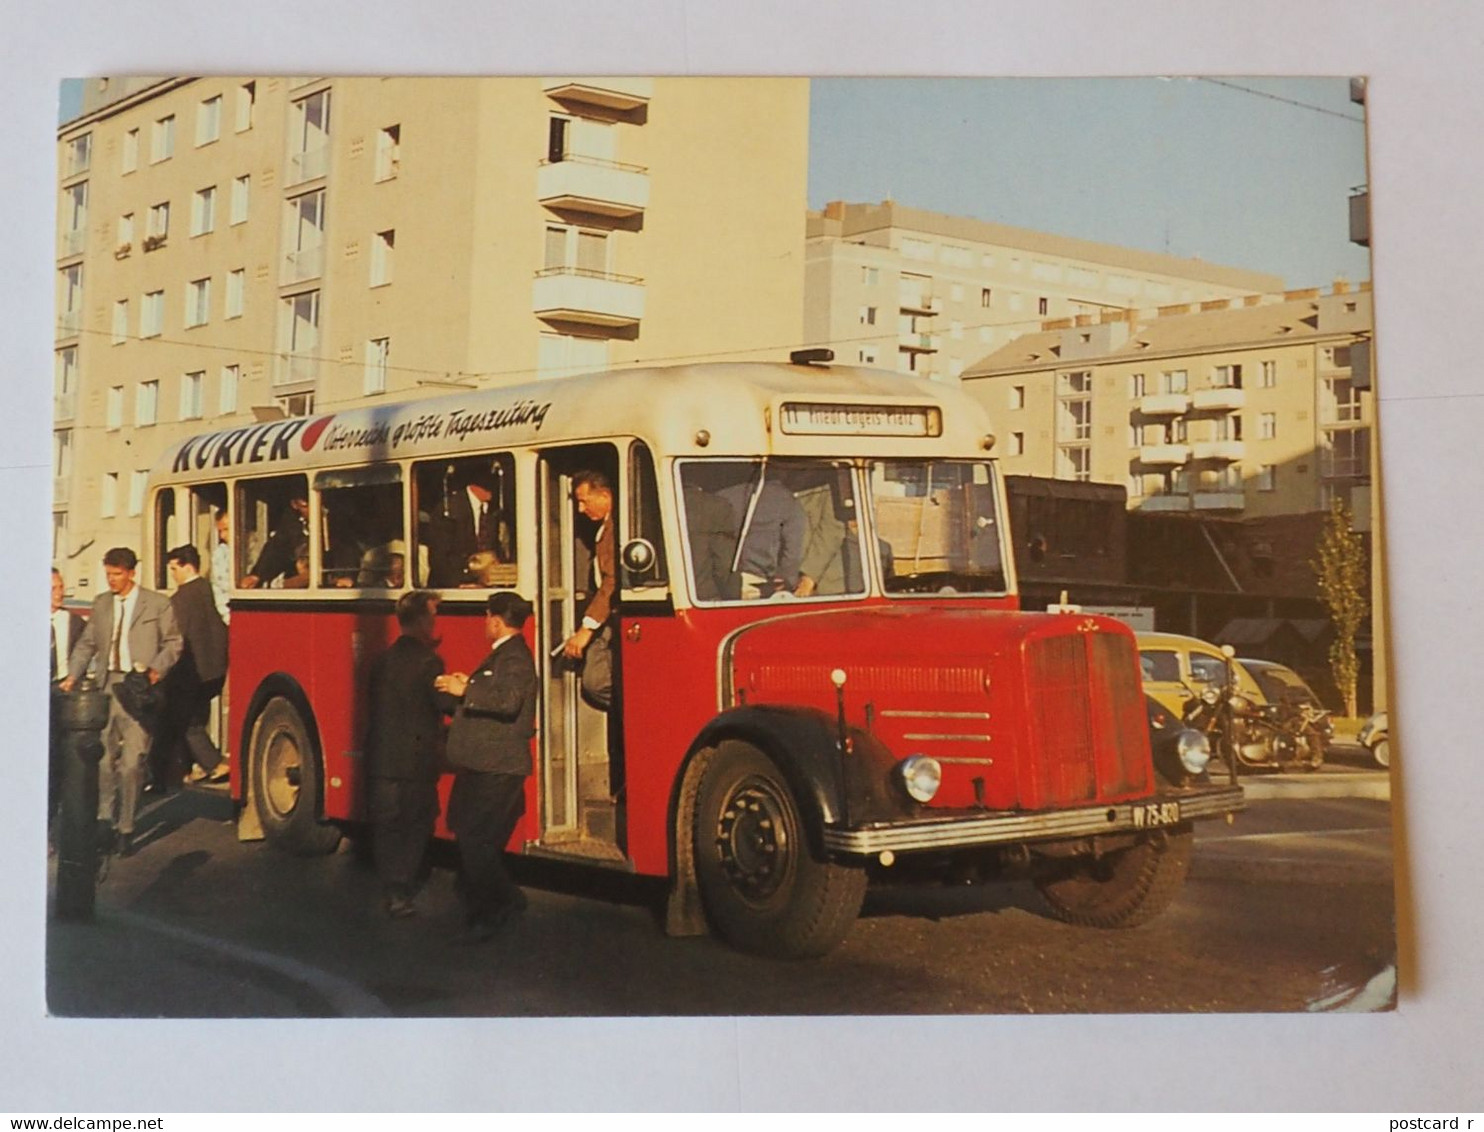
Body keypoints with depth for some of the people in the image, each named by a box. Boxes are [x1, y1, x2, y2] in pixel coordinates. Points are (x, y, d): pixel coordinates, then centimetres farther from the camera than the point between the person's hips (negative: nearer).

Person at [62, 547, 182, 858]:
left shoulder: (158, 604, 3)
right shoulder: (101, 604, 15)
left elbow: (173, 643, 5)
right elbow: (87, 643, 15)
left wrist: (157, 669, -11)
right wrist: (73, 675, 2)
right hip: (107, 688, 4)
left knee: (132, 761, -7)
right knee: (104, 756, 2)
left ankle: (126, 829, 2)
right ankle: (105, 818, 18)